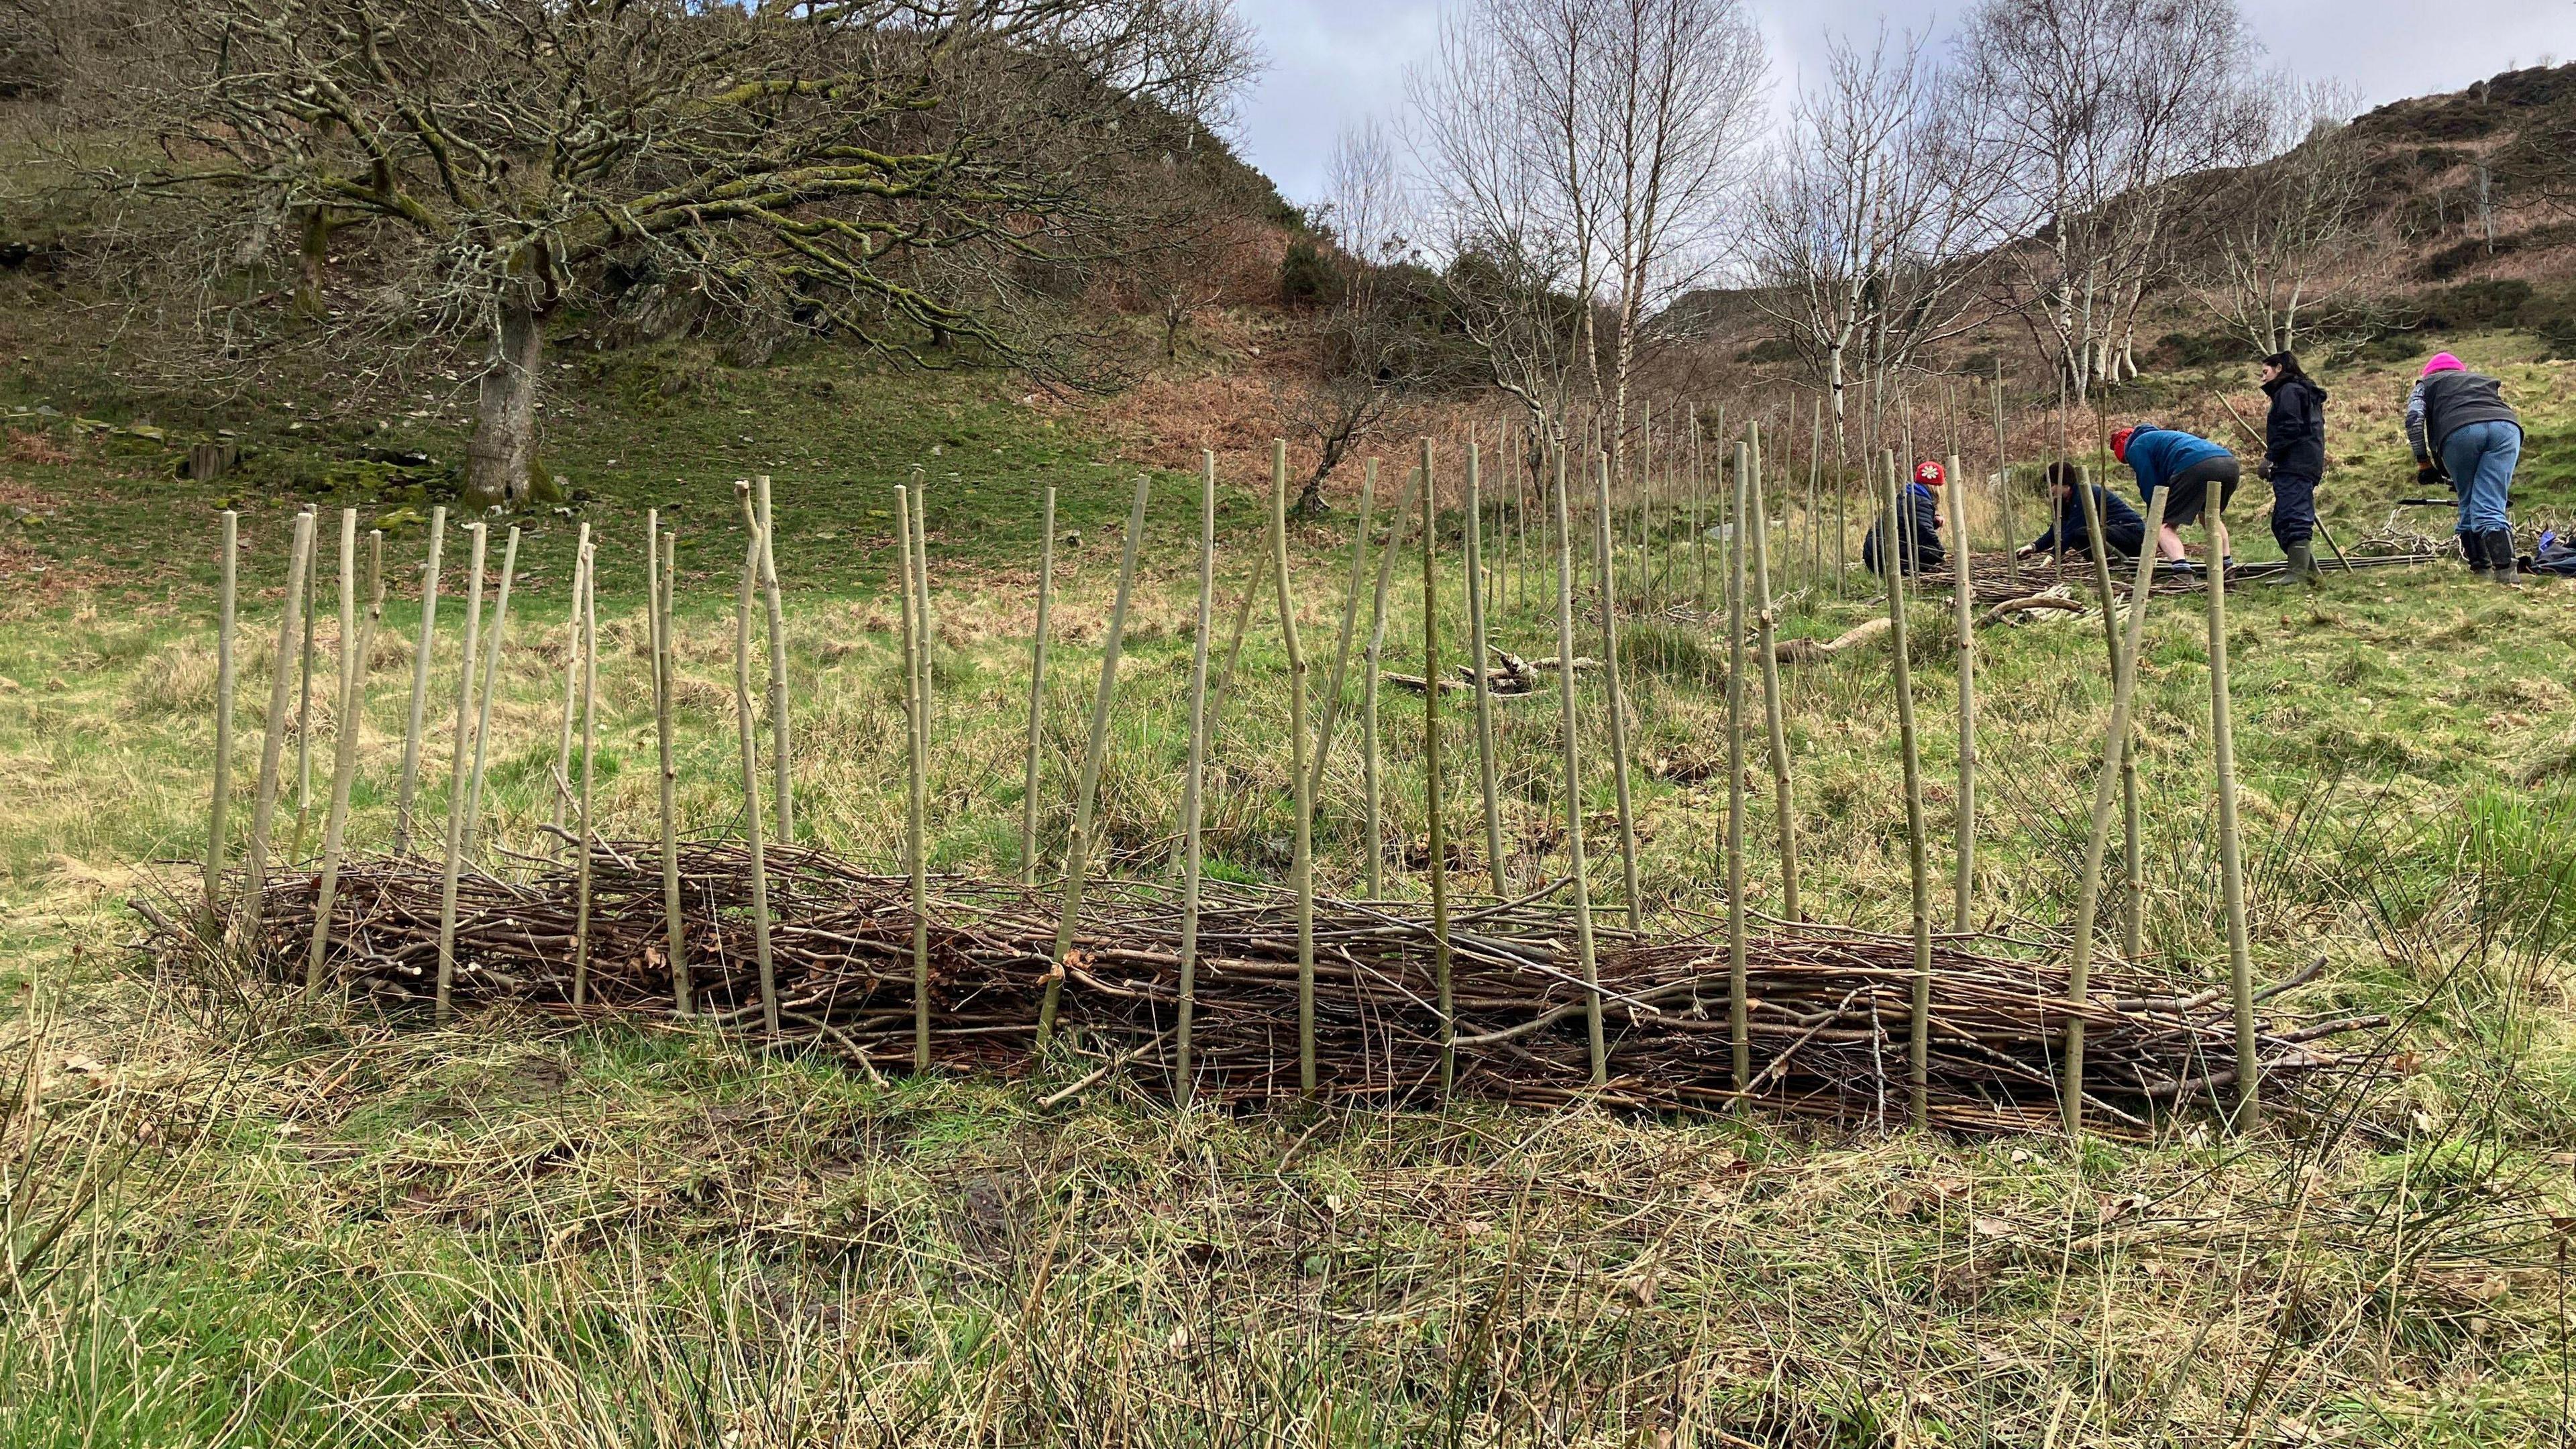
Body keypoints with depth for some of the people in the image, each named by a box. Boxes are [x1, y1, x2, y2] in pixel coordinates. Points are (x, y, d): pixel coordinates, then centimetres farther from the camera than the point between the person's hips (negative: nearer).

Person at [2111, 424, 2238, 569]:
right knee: (2209, 516, 33)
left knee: (2163, 525, 0)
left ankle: (2182, 567, -23)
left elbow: (2150, 491, 12)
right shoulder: (2162, 436, 43)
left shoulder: (2136, 448, 19)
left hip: (2196, 467, -8)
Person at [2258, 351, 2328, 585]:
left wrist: (2270, 457, -18)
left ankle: (2299, 573, -19)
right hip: (2307, 466, 10)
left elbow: (2289, 428, -17)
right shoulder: (2305, 392, 28)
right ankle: (2310, 570, 12)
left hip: (2294, 467, -10)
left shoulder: (2289, 390, -4)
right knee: (2281, 523, 12)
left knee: (2294, 519, -14)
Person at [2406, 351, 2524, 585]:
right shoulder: (2486, 380, 42)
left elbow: (2414, 417, 11)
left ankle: (2480, 567, 11)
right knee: (2491, 508, -2)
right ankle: (2505, 568, -18)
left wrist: (2422, 461, 14)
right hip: (2507, 427, 3)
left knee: (2468, 506, 13)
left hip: (2460, 431, -3)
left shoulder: (2427, 383, 32)